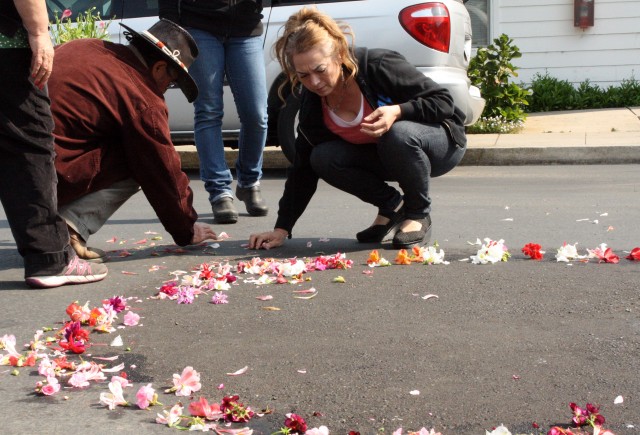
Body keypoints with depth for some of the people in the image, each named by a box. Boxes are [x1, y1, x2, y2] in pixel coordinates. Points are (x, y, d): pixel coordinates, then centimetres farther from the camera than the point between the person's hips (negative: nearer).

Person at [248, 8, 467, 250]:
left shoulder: (380, 66, -28)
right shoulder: (312, 103, -11)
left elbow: (444, 101, -22)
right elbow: (303, 168, -7)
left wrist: (398, 111, -40)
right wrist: (282, 228, -13)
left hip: (442, 143, -5)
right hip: (382, 157, 5)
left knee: (398, 134, -39)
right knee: (323, 158, -21)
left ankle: (419, 214, -13)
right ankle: (391, 206, 0)